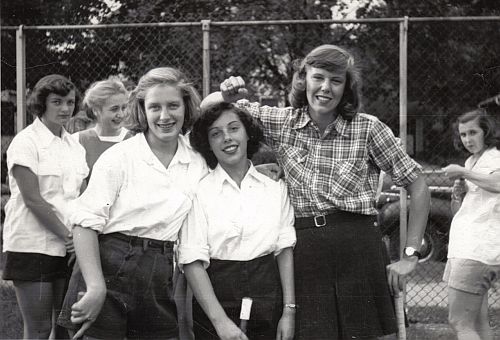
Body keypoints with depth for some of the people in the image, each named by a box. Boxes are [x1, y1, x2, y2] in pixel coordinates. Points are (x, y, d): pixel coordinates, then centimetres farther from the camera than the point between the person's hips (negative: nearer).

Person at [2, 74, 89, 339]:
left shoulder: (74, 146, 13)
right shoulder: (26, 142, -7)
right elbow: (33, 200, -13)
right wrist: (68, 235, -15)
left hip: (67, 250, 6)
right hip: (33, 246, -6)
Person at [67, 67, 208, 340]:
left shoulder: (199, 159, 7)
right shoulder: (119, 157, -4)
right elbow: (85, 223, -10)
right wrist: (95, 287, -19)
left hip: (164, 280, 4)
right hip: (114, 270, -3)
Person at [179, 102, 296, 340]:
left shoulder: (275, 187, 3)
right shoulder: (199, 191, -6)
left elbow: (284, 249, 4)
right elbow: (192, 261, -10)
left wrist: (289, 311, -3)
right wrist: (220, 320, -18)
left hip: (268, 304, 2)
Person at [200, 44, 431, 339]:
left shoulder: (368, 129, -1)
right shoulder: (281, 122, 5)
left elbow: (417, 185, 4)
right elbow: (207, 108, 11)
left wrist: (411, 255, 0)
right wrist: (227, 96, -13)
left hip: (358, 251, -1)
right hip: (303, 253, 2)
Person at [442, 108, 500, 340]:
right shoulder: (471, 161, 20)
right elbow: (457, 210, 26)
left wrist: (464, 173, -24)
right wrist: (458, 195, 4)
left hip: (476, 251, -10)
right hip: (466, 249, 10)